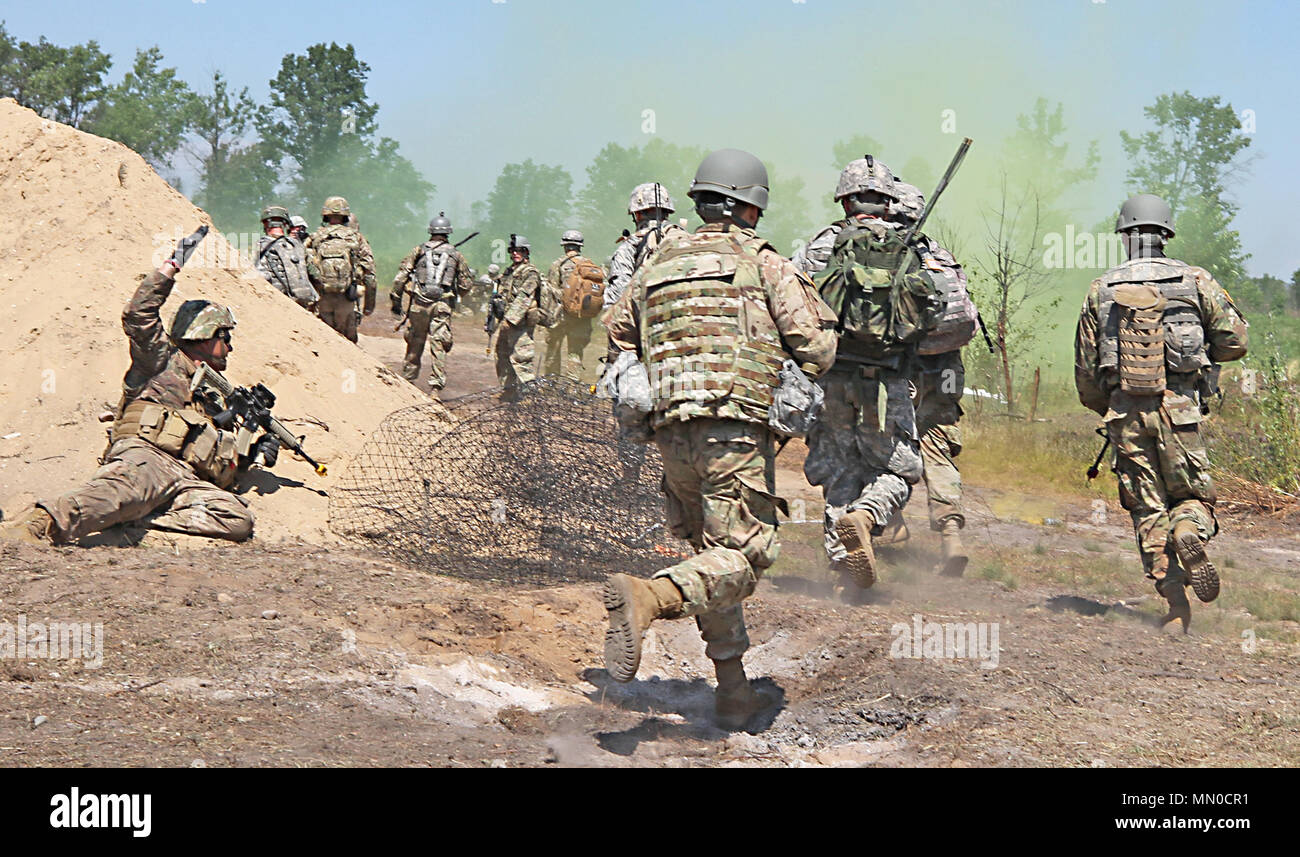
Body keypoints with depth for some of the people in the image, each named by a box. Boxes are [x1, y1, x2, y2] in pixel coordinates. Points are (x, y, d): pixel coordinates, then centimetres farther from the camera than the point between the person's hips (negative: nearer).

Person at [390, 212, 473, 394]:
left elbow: (400, 276, 2)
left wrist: (395, 300, 9)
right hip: (443, 305, -1)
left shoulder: (419, 251, 7)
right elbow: (466, 284, 10)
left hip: (419, 303, 1)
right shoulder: (455, 254, 9)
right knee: (439, 345, -2)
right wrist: (455, 297, 29)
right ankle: (436, 385, -10)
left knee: (414, 345, 12)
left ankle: (407, 381, 21)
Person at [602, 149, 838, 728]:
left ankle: (732, 688, 15)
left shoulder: (657, 265, 16)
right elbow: (817, 350, -3)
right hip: (737, 428, -6)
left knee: (710, 549, 17)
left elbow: (618, 339, 24)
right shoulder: (765, 263, 2)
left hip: (670, 431, 6)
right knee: (741, 555, -6)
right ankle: (647, 597, -32)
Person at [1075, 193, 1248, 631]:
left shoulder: (1101, 290, 6)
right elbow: (1234, 341, 2)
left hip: (1124, 411, 1)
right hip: (1179, 407, -1)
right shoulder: (1194, 281, 2)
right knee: (1192, 493, 11)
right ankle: (1190, 532, -23)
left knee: (1147, 506, 6)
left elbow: (1086, 369, 7)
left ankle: (1174, 597, -3)